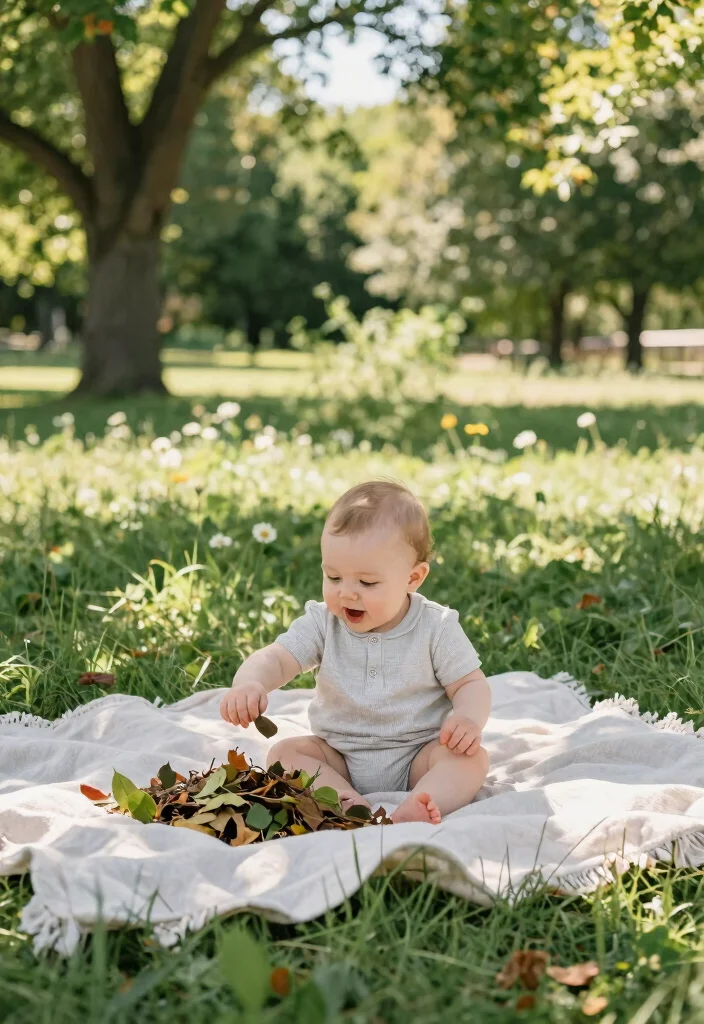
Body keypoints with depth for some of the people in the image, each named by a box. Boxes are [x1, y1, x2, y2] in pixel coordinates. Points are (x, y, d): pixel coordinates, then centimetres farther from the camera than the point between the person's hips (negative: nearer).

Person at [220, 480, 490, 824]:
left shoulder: (436, 628, -9)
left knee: (472, 756, -26)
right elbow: (274, 659, -16)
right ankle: (352, 806, -37)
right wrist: (248, 683, -40)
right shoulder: (323, 624, -6)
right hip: (338, 759, 2)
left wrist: (469, 719, -28)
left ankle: (410, 815, -48)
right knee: (285, 752, -18)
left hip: (417, 759, -2)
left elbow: (470, 683, -5)